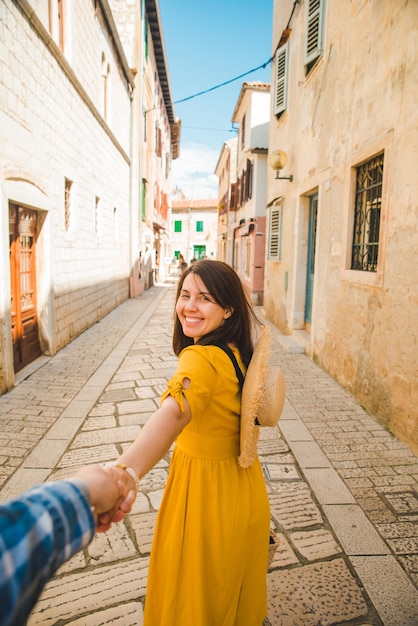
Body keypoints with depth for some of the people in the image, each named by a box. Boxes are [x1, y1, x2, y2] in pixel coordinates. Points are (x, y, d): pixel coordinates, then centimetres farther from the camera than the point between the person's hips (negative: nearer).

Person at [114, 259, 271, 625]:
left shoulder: (200, 358, -30)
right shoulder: (236, 352, -2)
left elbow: (174, 413, -49)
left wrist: (122, 475, -61)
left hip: (206, 494, -8)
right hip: (241, 489, 8)